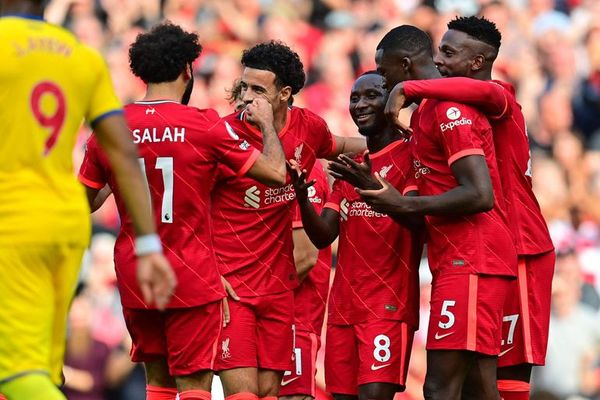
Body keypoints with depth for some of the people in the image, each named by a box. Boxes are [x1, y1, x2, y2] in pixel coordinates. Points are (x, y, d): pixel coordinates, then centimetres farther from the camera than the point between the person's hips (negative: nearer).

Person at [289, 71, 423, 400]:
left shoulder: (408, 156, -2)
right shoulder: (348, 164, 19)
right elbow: (323, 236, 11)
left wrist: (370, 185, -30)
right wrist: (302, 199, -9)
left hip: (389, 304, -7)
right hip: (343, 306, 7)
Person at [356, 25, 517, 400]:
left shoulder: (449, 109, -11)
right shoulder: (432, 110, 21)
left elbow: (480, 195, -20)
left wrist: (404, 205, -14)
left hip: (469, 263, -10)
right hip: (460, 260, 10)